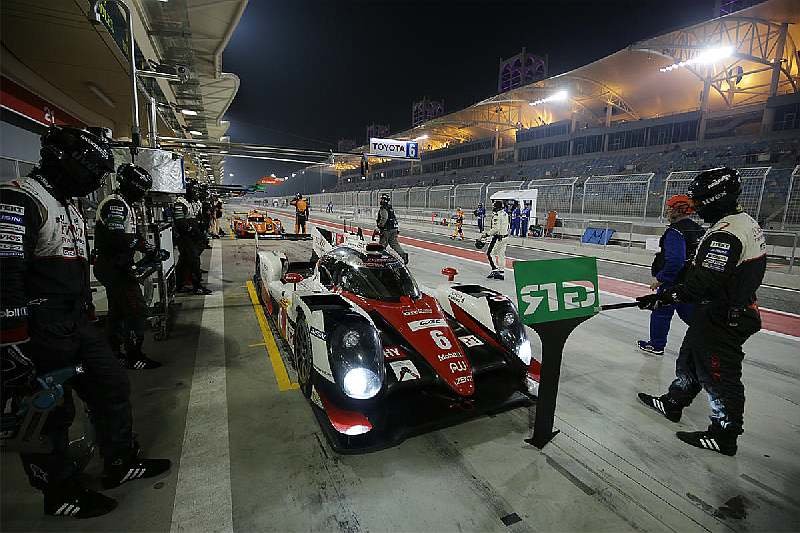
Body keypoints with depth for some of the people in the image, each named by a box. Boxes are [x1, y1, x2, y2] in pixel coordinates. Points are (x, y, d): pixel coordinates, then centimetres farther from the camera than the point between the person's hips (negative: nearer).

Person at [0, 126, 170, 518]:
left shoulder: (68, 206, 16)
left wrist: (88, 315, 25)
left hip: (77, 325, 10)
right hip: (40, 338, -9)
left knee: (113, 385, 14)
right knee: (48, 414, 6)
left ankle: (121, 463, 30)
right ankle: (61, 494, 25)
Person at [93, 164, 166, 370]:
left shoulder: (123, 204, 18)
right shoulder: (115, 204, -16)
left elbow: (130, 235, 20)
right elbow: (116, 239, -28)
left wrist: (150, 249, 10)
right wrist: (140, 241, -14)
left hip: (114, 267, 11)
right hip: (114, 267, -11)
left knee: (117, 310, 18)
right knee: (136, 309, -9)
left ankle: (114, 353, 30)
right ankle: (134, 357, -2)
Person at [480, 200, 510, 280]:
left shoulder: (496, 215, -18)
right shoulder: (505, 214, 11)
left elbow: (496, 228, -23)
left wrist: (487, 234, -15)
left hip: (498, 237, -9)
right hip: (505, 236, 9)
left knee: (490, 253, -2)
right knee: (501, 254, 13)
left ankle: (495, 270, -6)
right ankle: (501, 273, 17)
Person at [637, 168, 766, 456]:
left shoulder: (725, 234, -25)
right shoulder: (746, 222, 8)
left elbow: (703, 285, -31)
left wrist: (661, 298, -26)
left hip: (721, 320, -10)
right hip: (737, 309, 10)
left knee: (718, 376, 4)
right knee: (690, 359, 21)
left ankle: (724, 436, 20)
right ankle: (672, 403, 36)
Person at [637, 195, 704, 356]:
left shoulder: (675, 231, -20)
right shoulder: (699, 230, 10)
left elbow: (674, 261, -28)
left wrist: (660, 279, -20)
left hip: (673, 282, -8)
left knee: (661, 312, 6)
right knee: (690, 313, 17)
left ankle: (656, 345, 17)